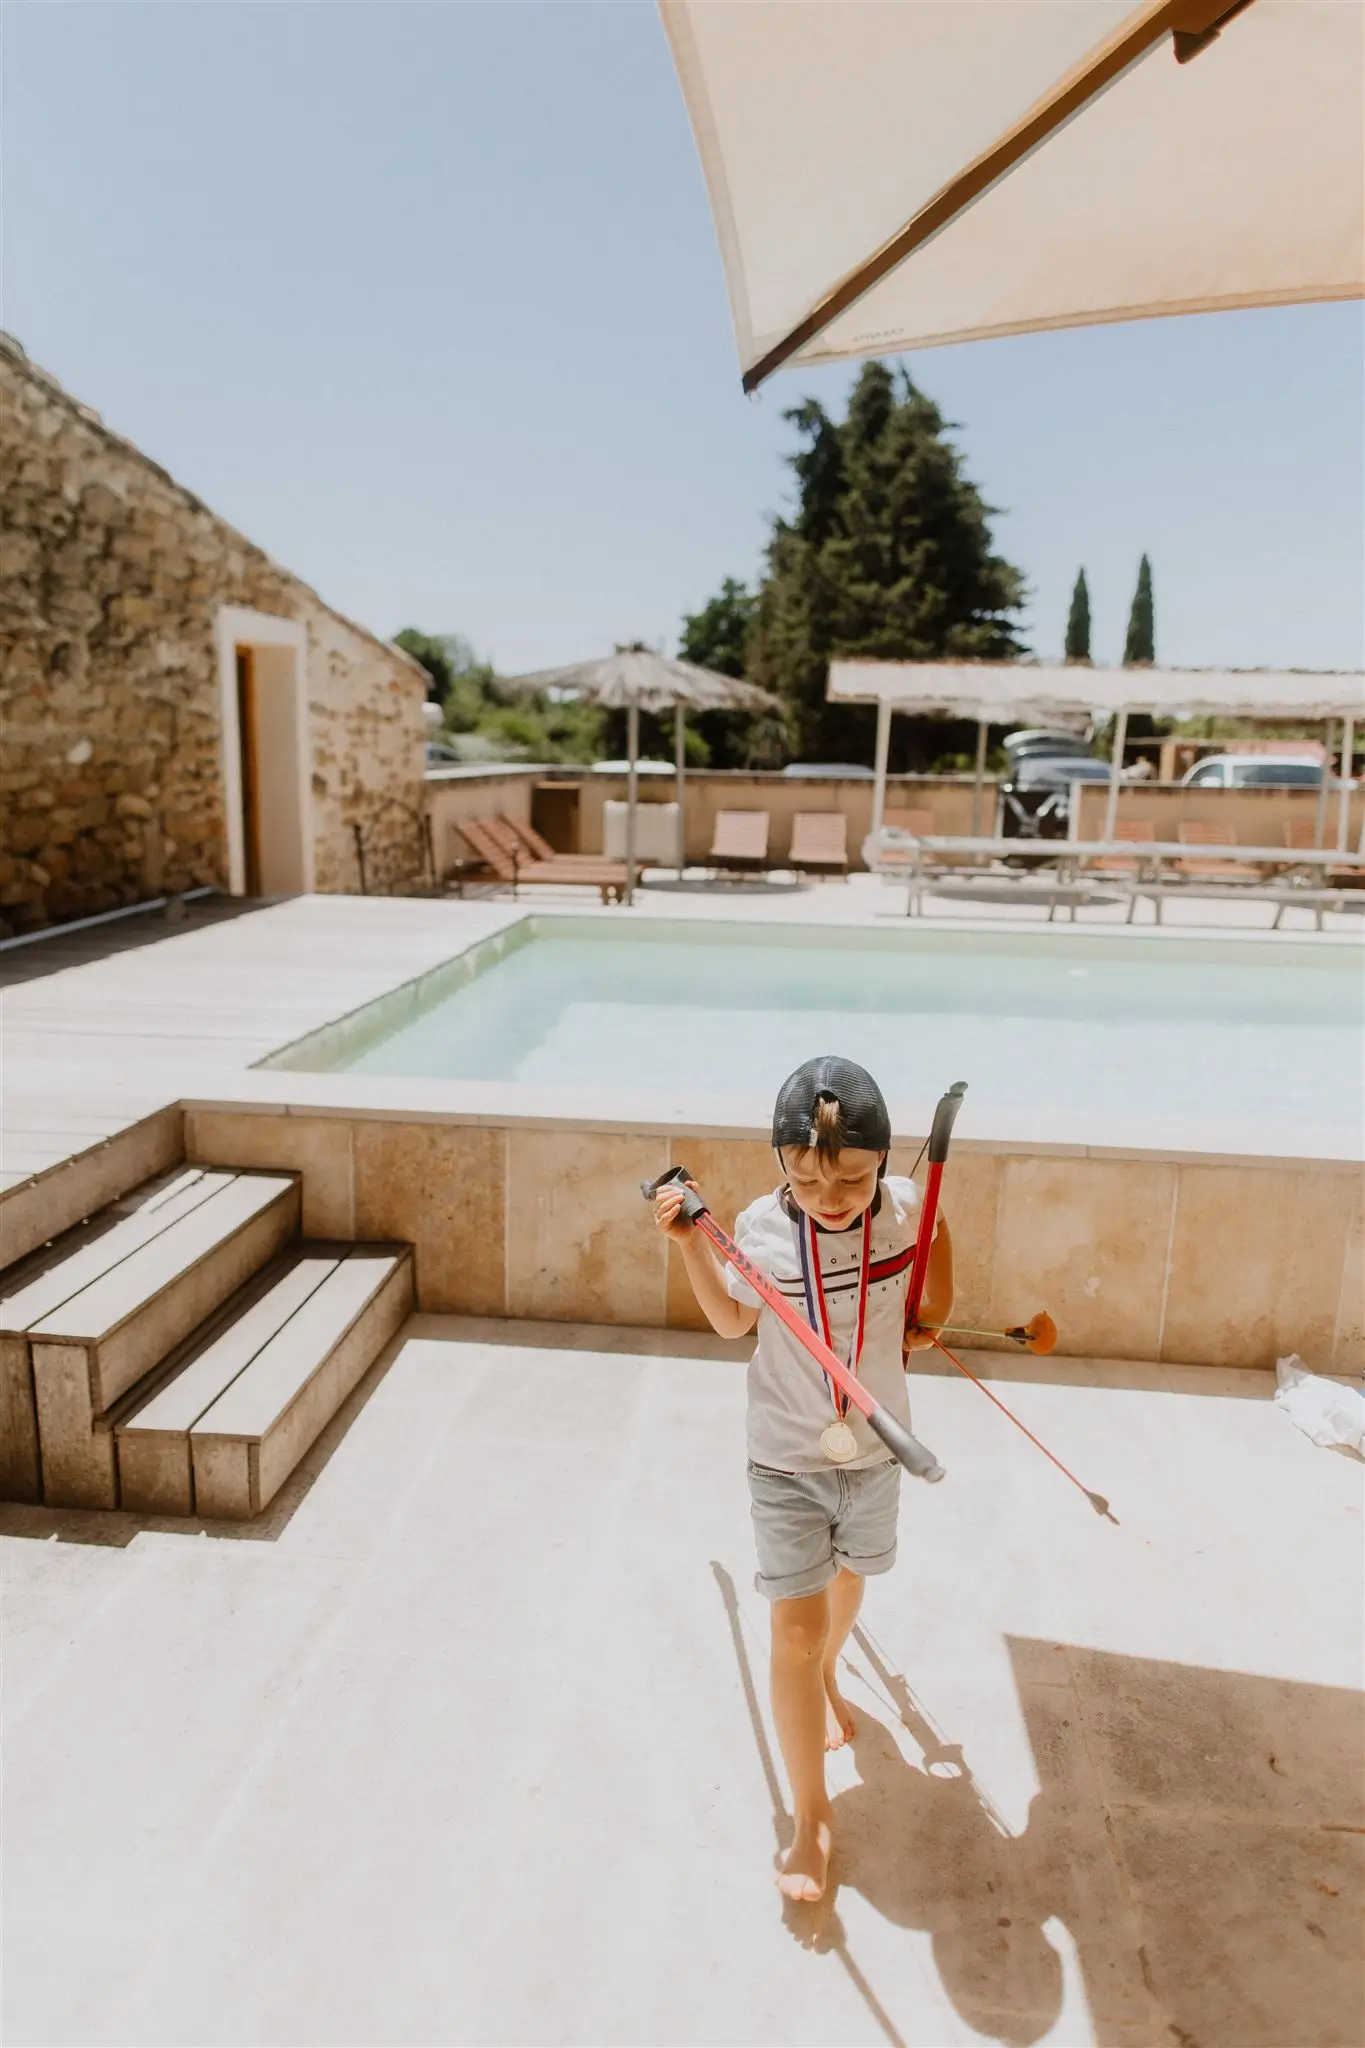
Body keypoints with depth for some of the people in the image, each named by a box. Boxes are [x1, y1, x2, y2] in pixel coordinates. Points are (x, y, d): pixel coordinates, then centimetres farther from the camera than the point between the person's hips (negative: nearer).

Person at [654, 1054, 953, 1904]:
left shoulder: (906, 1209, -19)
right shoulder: (762, 1226, -21)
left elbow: (932, 1303, 6)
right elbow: (733, 1321, -2)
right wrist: (691, 1244, -13)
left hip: (876, 1452, 2)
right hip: (787, 1461, -2)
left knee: (848, 1575, 28)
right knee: (796, 1630, 0)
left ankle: (827, 1676, 61)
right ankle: (811, 1815, 20)